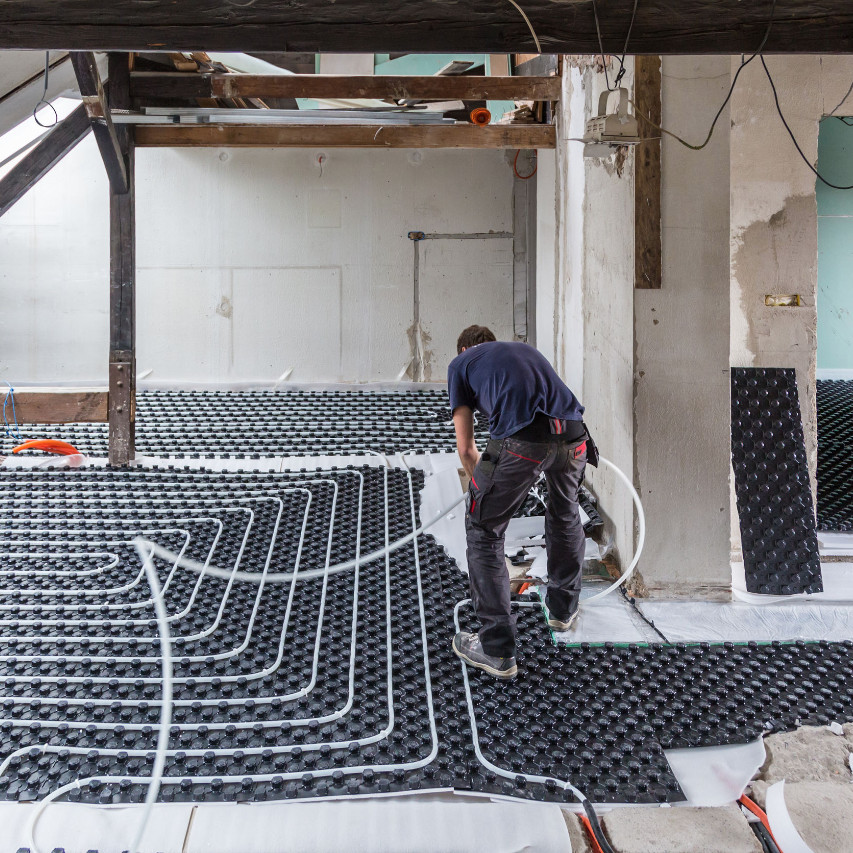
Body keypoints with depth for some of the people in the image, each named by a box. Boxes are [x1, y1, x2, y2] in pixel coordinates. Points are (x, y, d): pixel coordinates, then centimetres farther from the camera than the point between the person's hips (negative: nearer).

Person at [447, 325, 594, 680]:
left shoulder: (460, 364, 24)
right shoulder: (525, 349, 37)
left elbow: (466, 447, 21)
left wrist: (482, 487, 40)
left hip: (522, 440, -5)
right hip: (572, 434, 5)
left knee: (483, 531, 14)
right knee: (565, 516, 32)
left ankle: (497, 650, 14)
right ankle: (563, 608, 50)